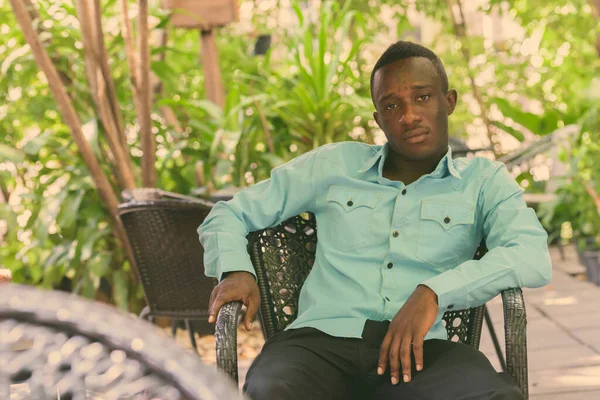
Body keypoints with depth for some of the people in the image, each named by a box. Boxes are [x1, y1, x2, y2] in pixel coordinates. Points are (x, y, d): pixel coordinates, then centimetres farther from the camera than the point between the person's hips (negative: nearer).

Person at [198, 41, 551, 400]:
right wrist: (236, 270, 0)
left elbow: (534, 258, -4)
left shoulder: (483, 181, 15)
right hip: (321, 340, 0)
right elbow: (229, 215, 23)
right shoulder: (334, 164, 18)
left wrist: (434, 292, -18)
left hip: (418, 351, 1)